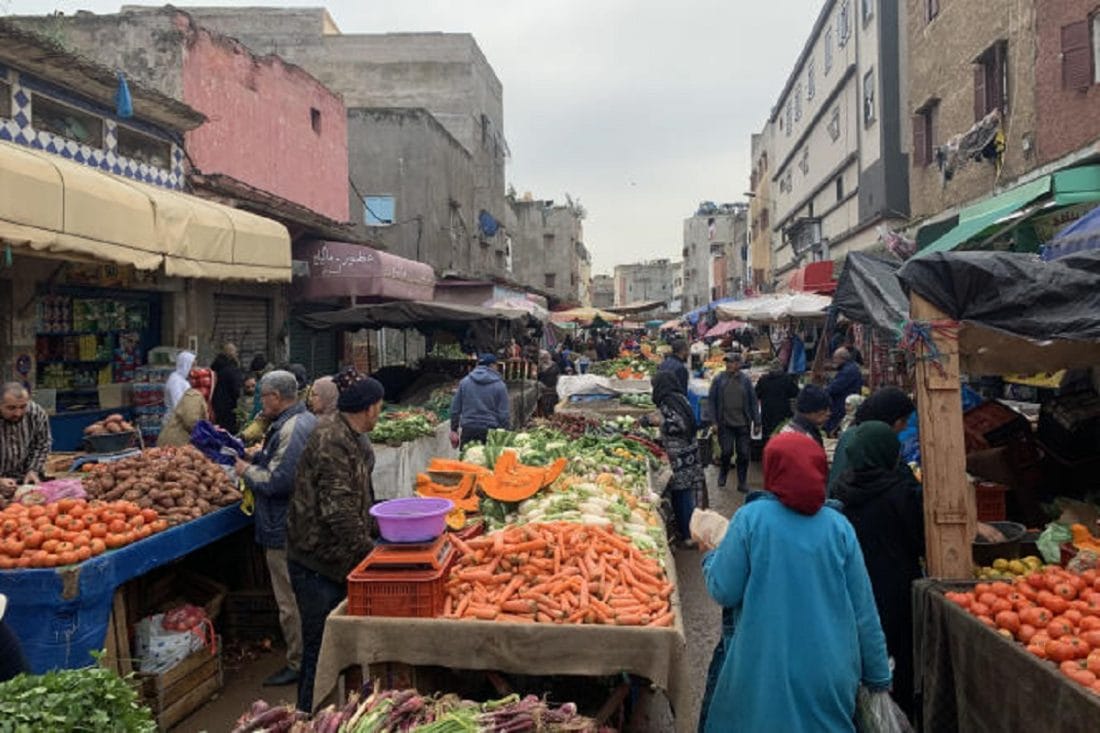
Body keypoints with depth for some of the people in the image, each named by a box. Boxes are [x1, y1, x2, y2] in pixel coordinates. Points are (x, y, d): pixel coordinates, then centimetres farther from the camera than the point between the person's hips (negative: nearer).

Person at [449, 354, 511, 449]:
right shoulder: (499, 385, -1)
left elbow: (455, 408, 9)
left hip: (468, 430, 2)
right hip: (490, 431, -2)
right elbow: (504, 414, -1)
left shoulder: (464, 381, 6)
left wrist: (454, 430, 16)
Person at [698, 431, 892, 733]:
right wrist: (878, 676, 10)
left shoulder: (751, 518, -12)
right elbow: (863, 608, 0)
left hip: (765, 674, -2)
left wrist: (710, 555, 10)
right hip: (831, 673, 3)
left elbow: (724, 592, -9)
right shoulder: (838, 525, -4)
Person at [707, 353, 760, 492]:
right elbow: (711, 401, 1)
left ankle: (742, 482, 17)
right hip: (725, 424, -1)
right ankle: (723, 474, 24)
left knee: (743, 453, 4)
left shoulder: (746, 380, 3)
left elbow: (753, 401, 6)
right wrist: (714, 421, -4)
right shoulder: (719, 380, -1)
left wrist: (756, 422, 2)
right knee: (727, 451, -4)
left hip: (743, 424, 1)